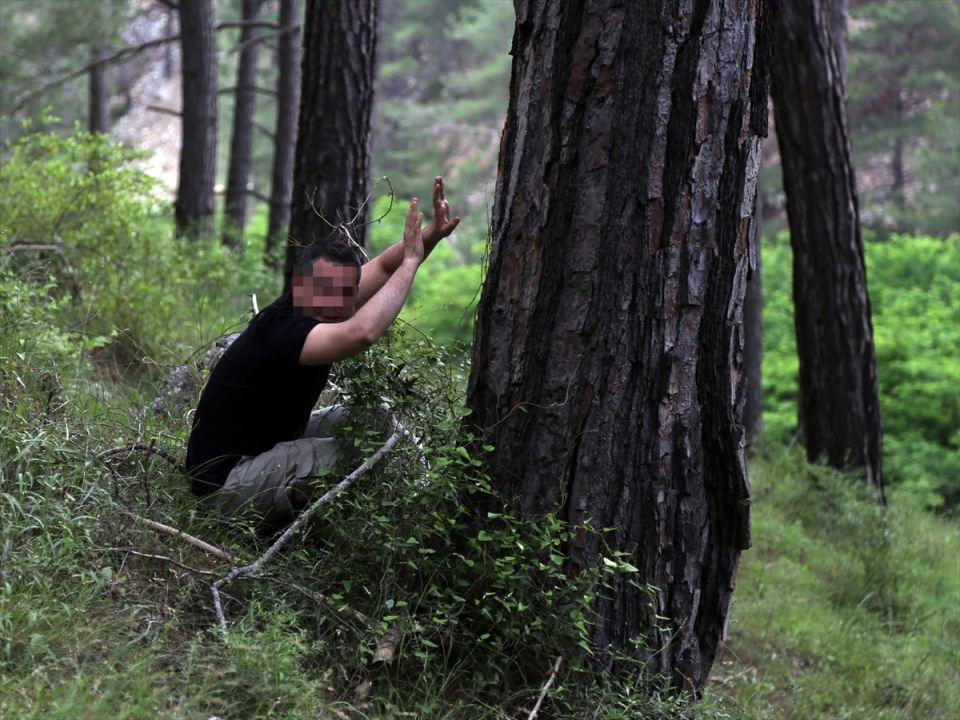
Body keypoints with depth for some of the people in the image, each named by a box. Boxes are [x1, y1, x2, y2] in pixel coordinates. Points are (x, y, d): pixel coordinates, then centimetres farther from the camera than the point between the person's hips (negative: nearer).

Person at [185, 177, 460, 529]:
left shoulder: (304, 311, -2)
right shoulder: (280, 328, -29)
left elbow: (383, 268, 7)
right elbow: (362, 332, -46)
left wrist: (432, 235, -12)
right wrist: (411, 262, -33)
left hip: (270, 448, 10)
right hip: (227, 483, -10)